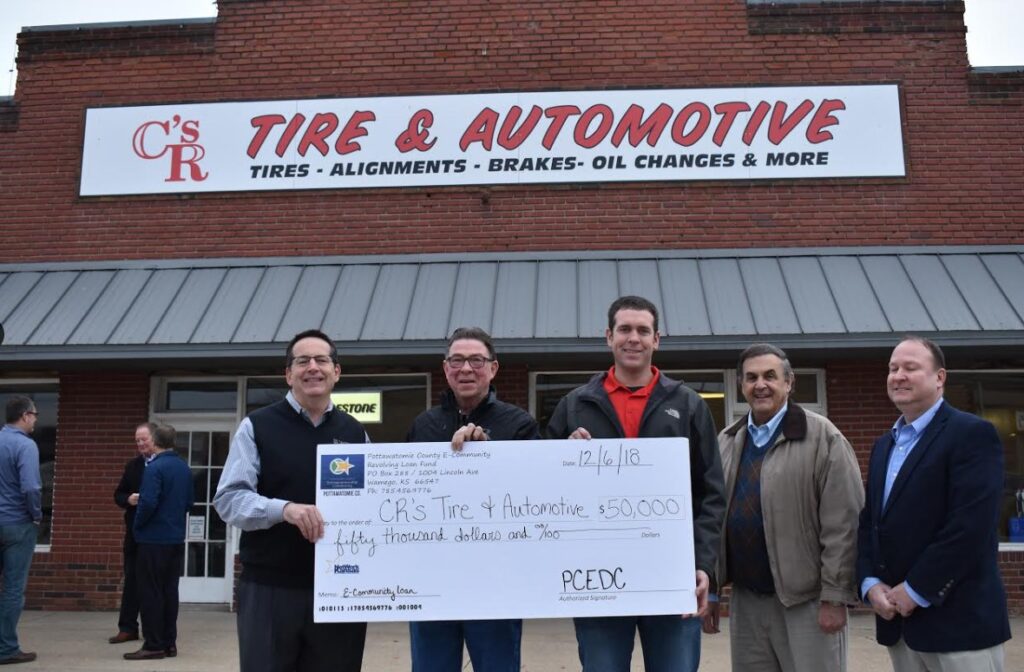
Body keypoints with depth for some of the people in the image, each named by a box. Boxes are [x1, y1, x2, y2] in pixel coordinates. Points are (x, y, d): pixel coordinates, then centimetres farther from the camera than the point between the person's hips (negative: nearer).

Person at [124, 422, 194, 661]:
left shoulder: (154, 467, -16)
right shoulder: (184, 467, 9)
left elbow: (148, 503, -22)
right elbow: (190, 500, 14)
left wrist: (137, 526, -7)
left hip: (154, 539, -7)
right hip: (176, 538, 7)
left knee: (151, 592, 0)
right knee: (170, 590, 11)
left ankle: (154, 645, 2)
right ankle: (169, 643, 15)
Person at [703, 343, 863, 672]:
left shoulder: (822, 437, -7)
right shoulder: (726, 442, 9)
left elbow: (842, 524, -10)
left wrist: (835, 597, -13)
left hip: (806, 600, -5)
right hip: (745, 601, 5)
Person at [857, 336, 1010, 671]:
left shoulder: (972, 434, -9)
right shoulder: (884, 445, 16)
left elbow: (970, 526, -19)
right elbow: (868, 522, 13)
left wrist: (915, 591, -16)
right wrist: (870, 584, -3)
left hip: (958, 621, -7)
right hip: (898, 621, 7)